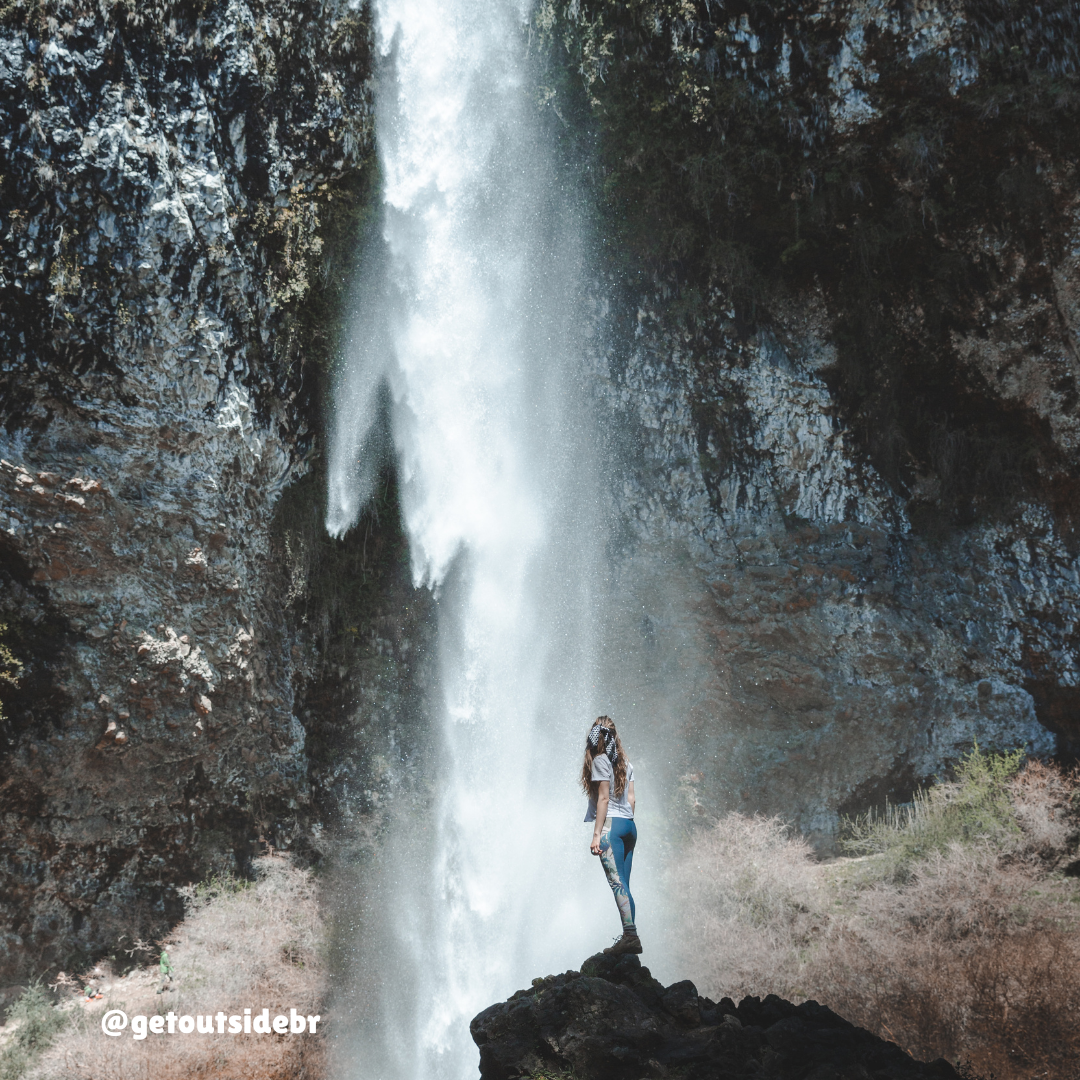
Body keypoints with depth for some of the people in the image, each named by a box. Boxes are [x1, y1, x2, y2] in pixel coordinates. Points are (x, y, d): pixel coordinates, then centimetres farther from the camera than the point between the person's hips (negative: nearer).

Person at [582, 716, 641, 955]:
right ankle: (630, 936, 5)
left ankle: (630, 935, -22)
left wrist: (597, 834, -11)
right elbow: (631, 798, 15)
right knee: (623, 884, 8)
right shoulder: (625, 763, 17)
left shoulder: (600, 760, -5)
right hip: (629, 826, 8)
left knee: (617, 881, -13)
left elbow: (603, 798, -10)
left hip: (611, 824, -8)